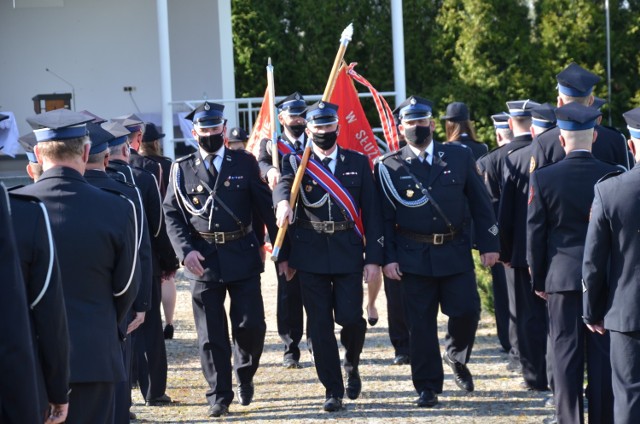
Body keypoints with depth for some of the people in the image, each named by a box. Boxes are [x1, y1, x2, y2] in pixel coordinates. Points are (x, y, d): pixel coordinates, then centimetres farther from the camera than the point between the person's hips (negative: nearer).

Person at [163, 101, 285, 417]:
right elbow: (171, 214, 3)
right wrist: (185, 250, -12)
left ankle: (245, 375, 27)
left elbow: (265, 207, 4)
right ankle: (219, 396, 12)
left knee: (251, 325, -1)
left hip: (243, 257, 0)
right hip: (203, 260, 0)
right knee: (211, 334, 3)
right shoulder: (182, 169, 5)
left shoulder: (245, 163, 5)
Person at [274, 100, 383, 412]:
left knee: (350, 317, -8)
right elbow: (283, 184, -19)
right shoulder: (295, 162, 4)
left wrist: (373, 258, -3)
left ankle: (351, 364, 24)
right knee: (319, 323, 1)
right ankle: (333, 390, 10)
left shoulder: (358, 163, 7)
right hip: (310, 254, 0)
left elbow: (371, 212, 4)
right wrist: (283, 202, -44)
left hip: (348, 252, 0)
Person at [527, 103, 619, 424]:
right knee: (604, 358, 6)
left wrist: (538, 281, 7)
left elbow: (535, 234, -3)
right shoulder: (613, 176, -6)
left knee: (566, 356, 4)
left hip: (562, 277, -1)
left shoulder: (542, 179, -7)